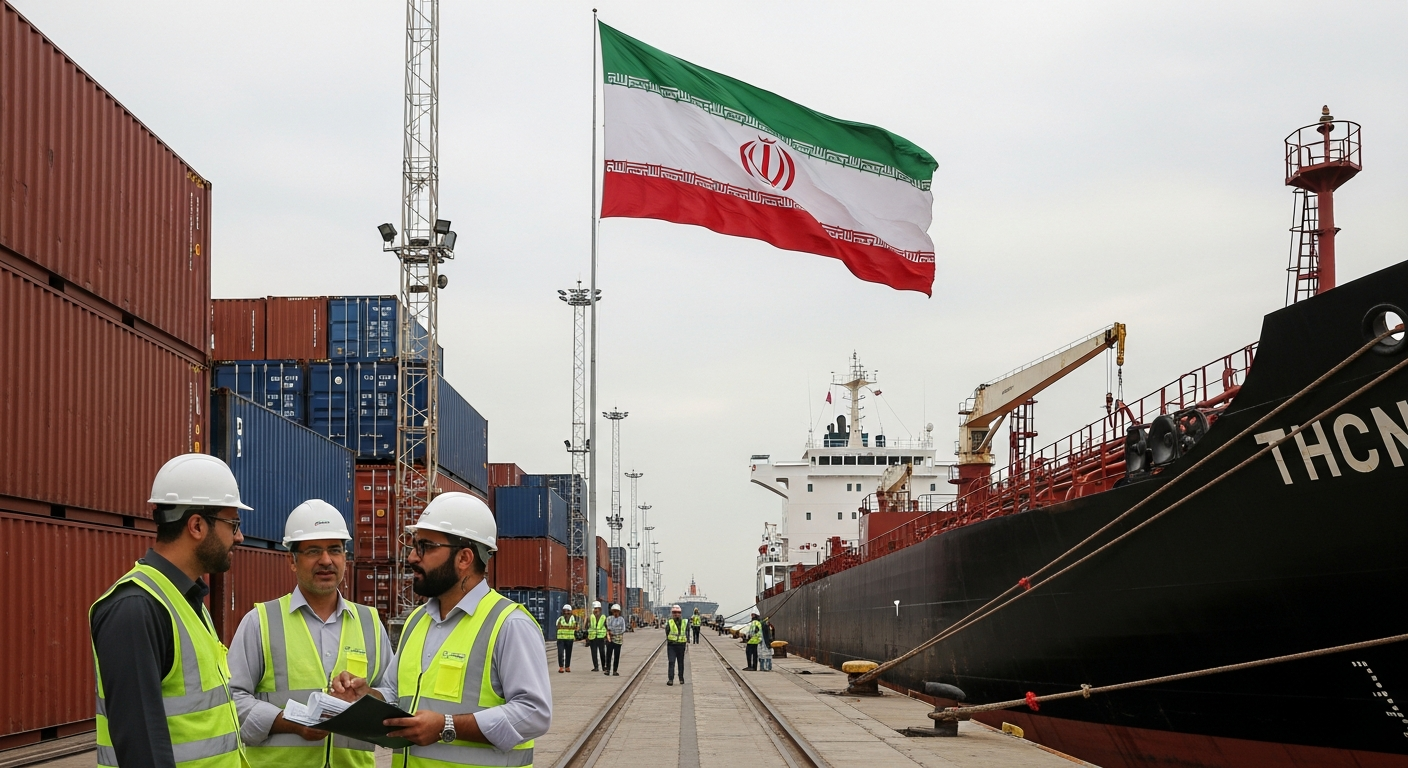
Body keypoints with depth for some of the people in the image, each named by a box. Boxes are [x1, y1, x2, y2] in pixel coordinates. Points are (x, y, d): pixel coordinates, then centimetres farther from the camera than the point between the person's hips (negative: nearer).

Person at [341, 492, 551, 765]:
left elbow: (534, 712, -22)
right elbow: (395, 694, 20)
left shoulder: (509, 624, -14)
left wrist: (447, 727, -26)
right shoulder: (416, 621, 12)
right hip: (409, 760, 7)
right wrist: (367, 696, -3)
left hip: (476, 758, -7)